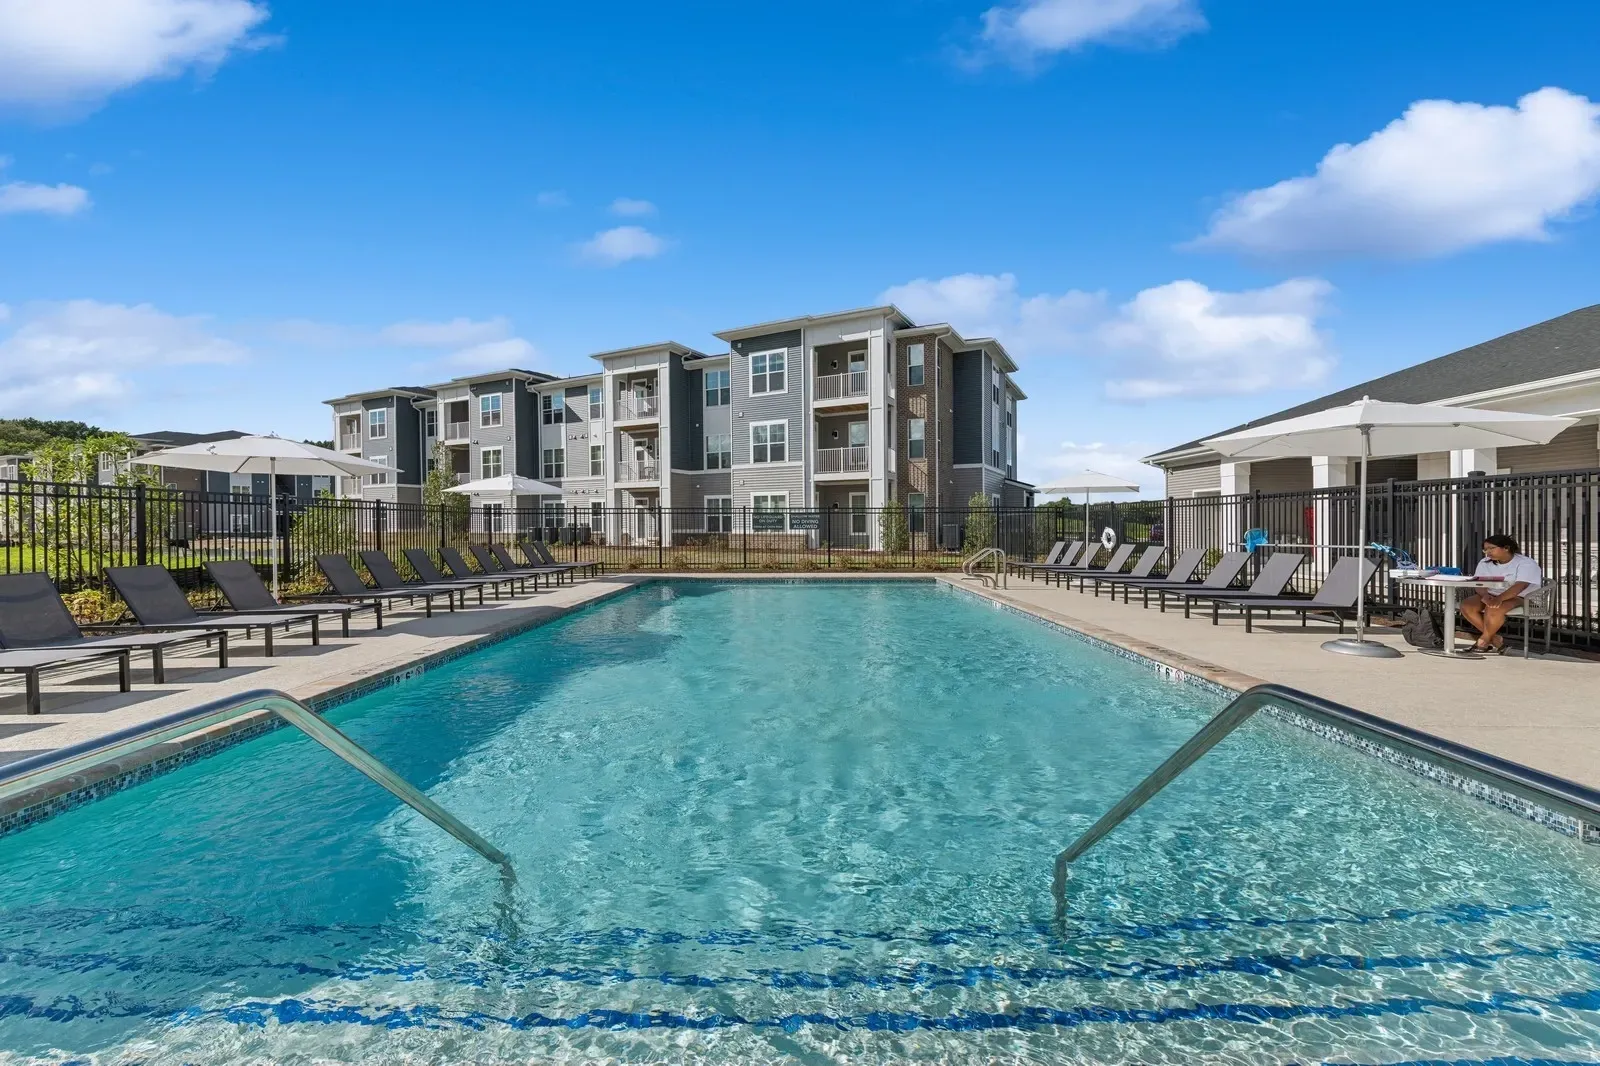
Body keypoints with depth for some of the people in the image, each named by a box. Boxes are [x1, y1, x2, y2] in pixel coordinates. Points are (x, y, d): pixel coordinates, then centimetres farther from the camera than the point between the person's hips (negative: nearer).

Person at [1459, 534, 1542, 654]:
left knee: (1494, 608, -36)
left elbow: (1520, 586, -25)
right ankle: (1495, 639, -16)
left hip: (1520, 598, -6)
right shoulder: (1484, 563, 9)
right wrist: (1485, 595, -26)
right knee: (1466, 605, -22)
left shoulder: (1526, 563, -10)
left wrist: (1499, 598, -41)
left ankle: (1484, 640, -15)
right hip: (1492, 595, 6)